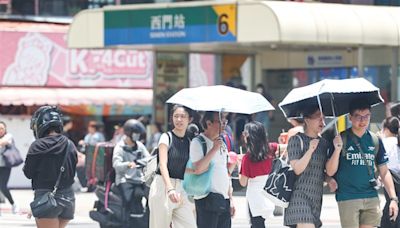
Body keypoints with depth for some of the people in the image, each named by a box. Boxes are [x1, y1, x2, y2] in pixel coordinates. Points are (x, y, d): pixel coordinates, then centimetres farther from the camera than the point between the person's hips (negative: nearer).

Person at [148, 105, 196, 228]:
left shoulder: (189, 142, 12)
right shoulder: (166, 137, -4)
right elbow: (163, 165, -16)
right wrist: (170, 189, -30)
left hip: (181, 189, 5)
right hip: (163, 186, -5)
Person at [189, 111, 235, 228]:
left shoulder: (222, 144, 18)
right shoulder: (198, 143, -7)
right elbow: (198, 169, -20)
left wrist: (230, 199, 18)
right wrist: (214, 149, -19)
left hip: (224, 200, 8)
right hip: (207, 200, -8)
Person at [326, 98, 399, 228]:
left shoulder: (375, 141, 9)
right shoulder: (341, 139, -2)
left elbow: (384, 172, 14)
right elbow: (330, 172, -5)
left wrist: (393, 198, 5)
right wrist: (337, 149, -20)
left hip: (371, 198, 3)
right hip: (347, 198, -3)